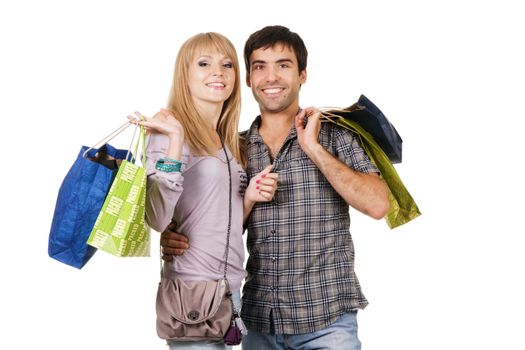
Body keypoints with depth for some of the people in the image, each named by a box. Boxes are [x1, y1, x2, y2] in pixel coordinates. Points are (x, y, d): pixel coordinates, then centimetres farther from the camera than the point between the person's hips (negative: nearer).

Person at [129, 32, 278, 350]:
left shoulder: (229, 142, 12)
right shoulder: (170, 131, -10)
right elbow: (158, 219, -22)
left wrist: (250, 197, -1)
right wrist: (176, 137, -23)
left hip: (231, 287, 7)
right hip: (193, 289, -7)